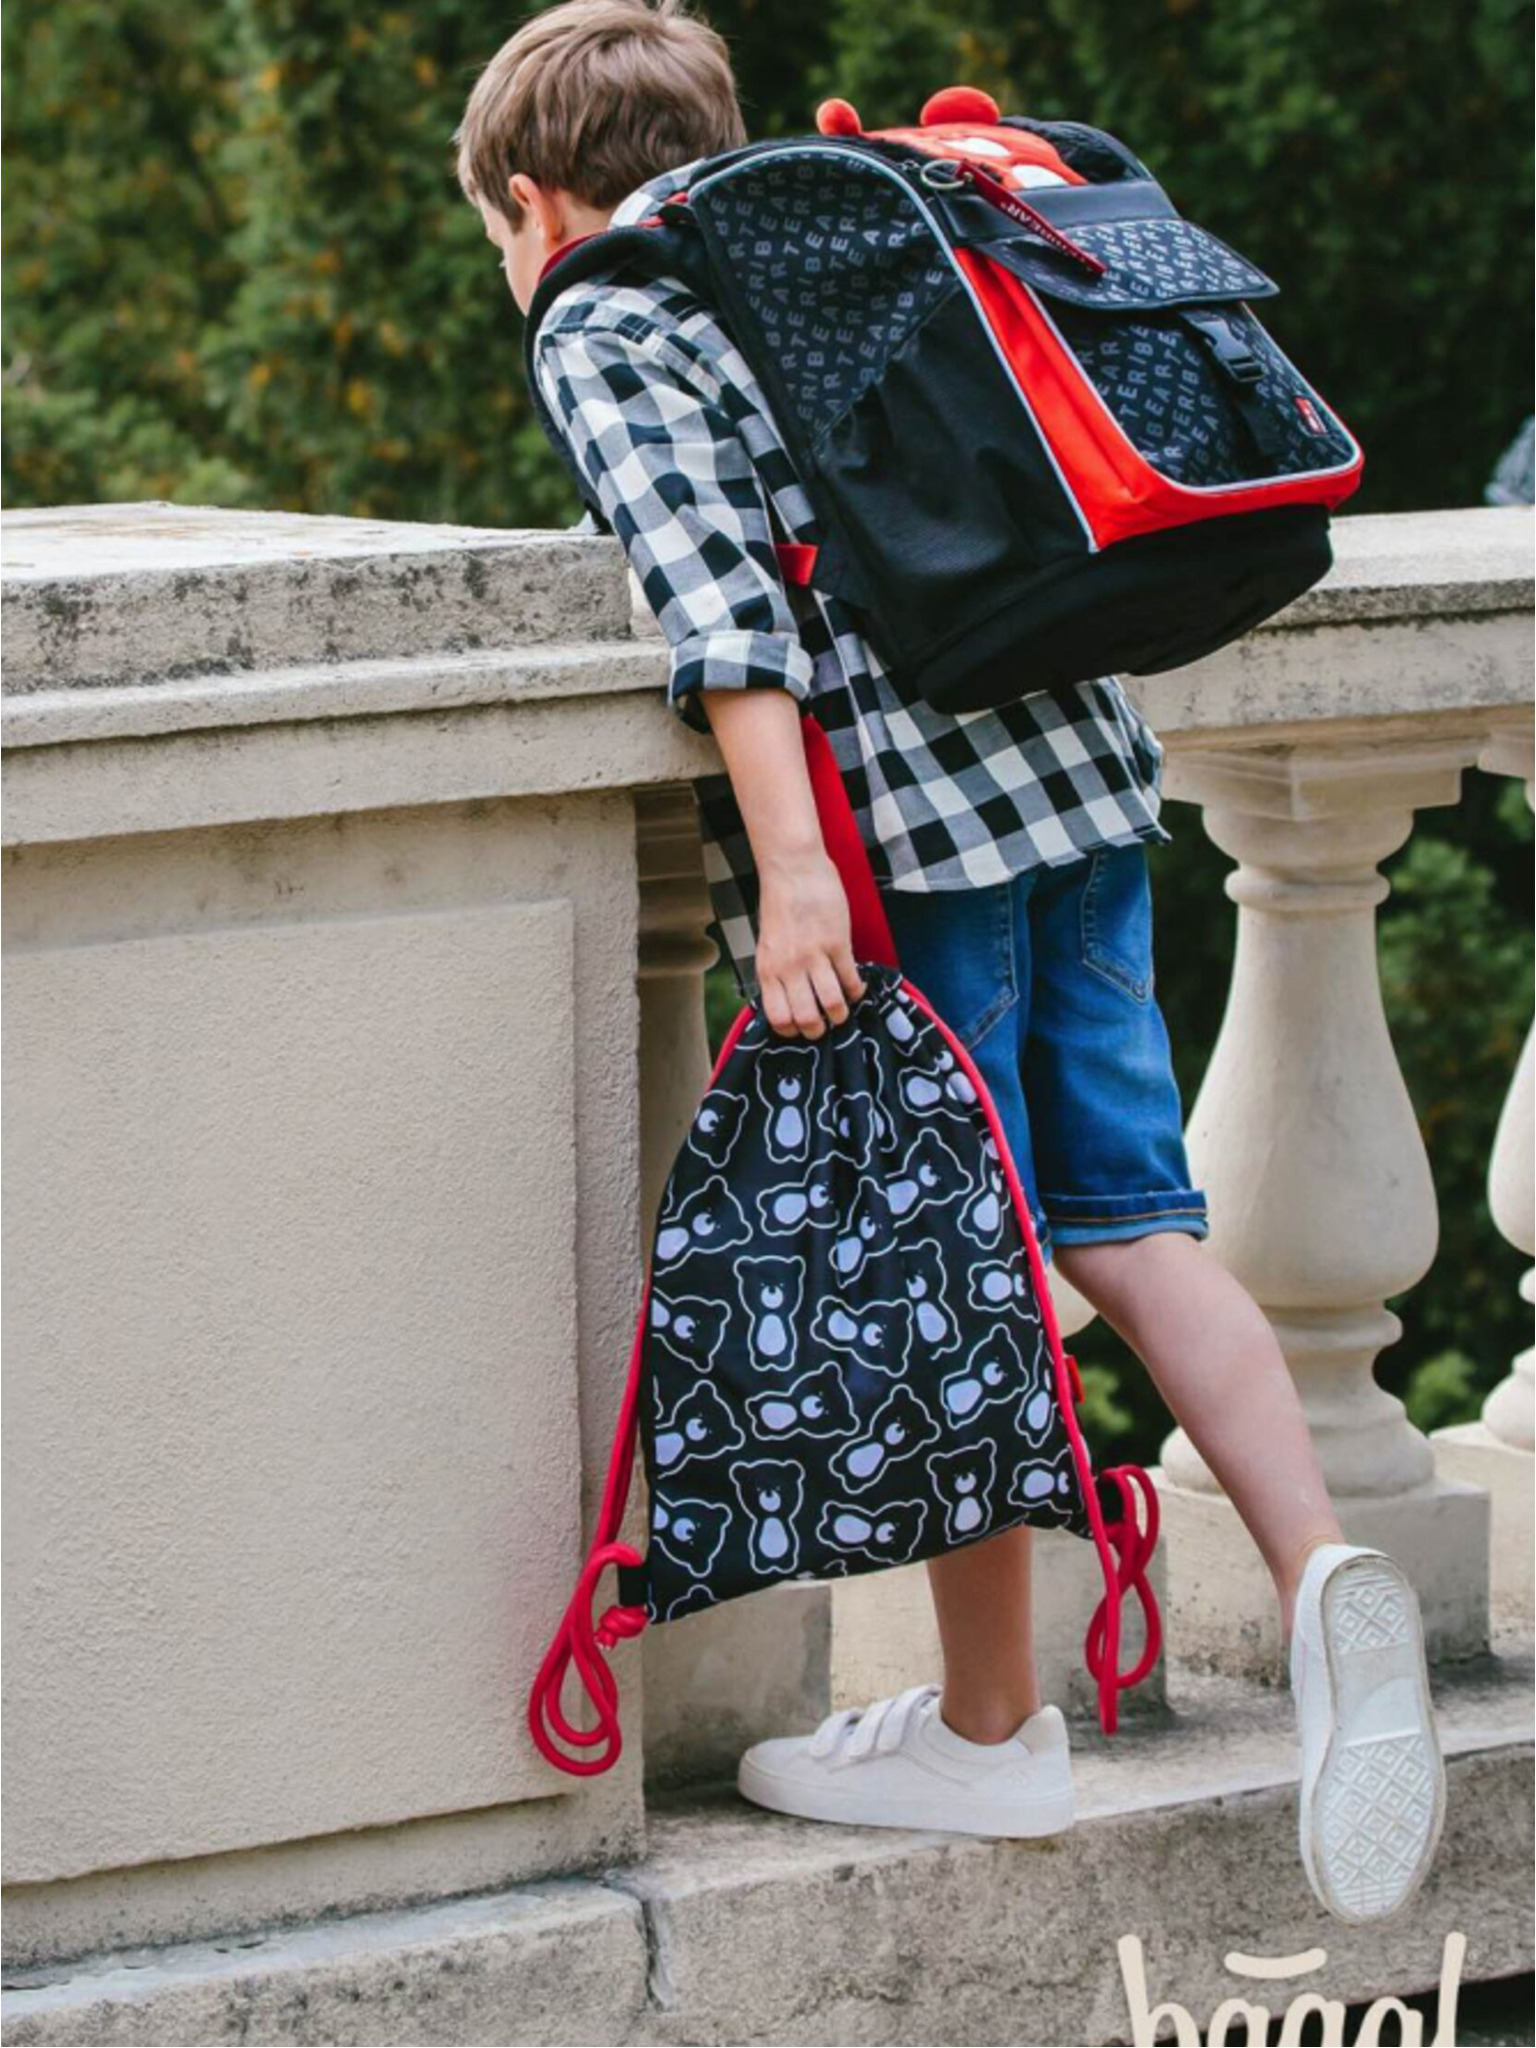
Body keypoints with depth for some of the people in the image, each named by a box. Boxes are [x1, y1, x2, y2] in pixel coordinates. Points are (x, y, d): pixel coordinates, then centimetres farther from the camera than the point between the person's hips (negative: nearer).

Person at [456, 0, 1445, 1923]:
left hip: (894, 822, -7)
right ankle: (1321, 1570, -11)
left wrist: (790, 862, -21)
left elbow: (716, 593, -14)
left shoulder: (599, 331, 0)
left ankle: (989, 1728, 10)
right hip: (1077, 758, 7)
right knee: (1128, 1219, 8)